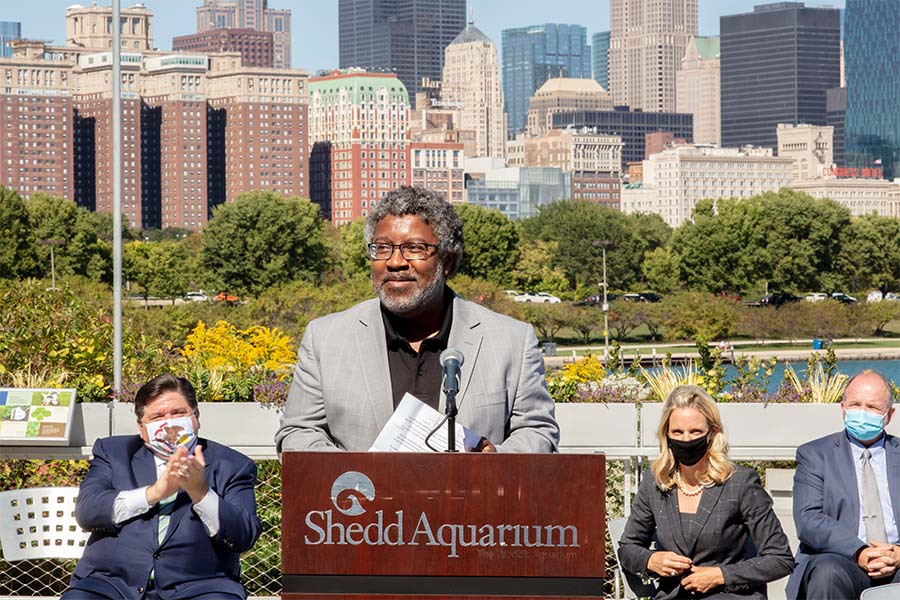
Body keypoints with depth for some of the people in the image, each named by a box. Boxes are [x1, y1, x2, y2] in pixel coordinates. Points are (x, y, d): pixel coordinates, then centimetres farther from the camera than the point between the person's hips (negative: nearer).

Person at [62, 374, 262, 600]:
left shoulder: (231, 466, 13)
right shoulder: (113, 453, 17)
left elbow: (244, 536, -1)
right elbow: (86, 511, 0)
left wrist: (200, 492, -16)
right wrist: (153, 493, -12)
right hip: (114, 581, 2)